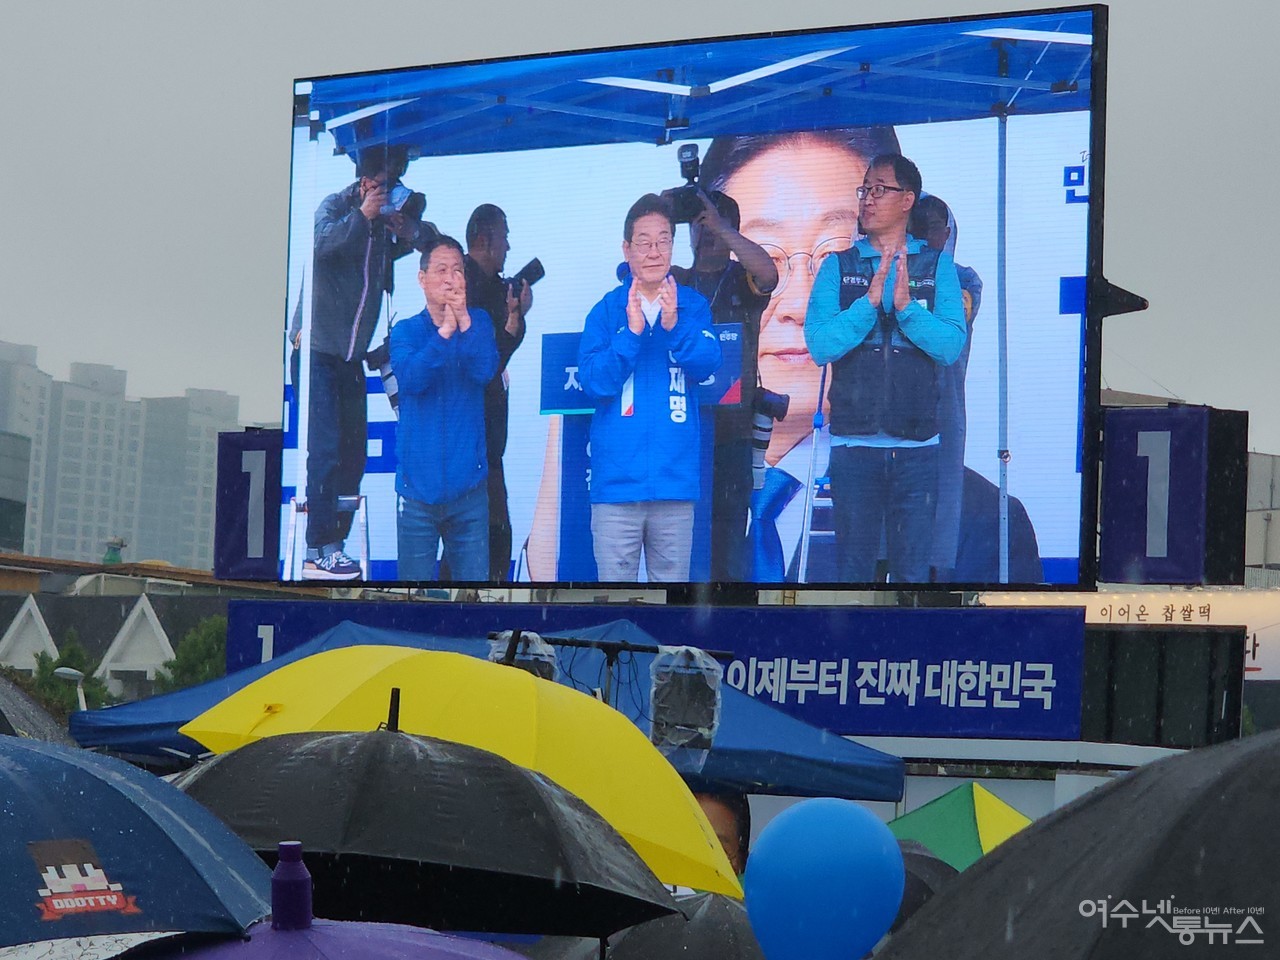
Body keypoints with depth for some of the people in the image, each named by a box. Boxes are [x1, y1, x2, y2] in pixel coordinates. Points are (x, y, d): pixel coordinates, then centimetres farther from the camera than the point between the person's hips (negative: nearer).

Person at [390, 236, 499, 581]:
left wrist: (464, 322, -22)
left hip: (468, 484, 1)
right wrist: (444, 332, -25)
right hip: (419, 484, 0)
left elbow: (485, 371, -11)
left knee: (474, 579, 1)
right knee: (415, 586, 2)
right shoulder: (406, 330, 4)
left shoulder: (479, 323, 6)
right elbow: (410, 378, -15)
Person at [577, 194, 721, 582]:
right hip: (617, 475, -1)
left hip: (676, 478, 1)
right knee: (614, 582, -1)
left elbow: (707, 364, -8)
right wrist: (632, 333, -18)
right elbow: (593, 382, -6)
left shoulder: (693, 306, 7)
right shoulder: (607, 310, 4)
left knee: (673, 580, 6)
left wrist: (675, 326, -25)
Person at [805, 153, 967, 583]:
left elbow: (951, 346, -6)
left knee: (913, 571, 3)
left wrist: (906, 306, -20)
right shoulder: (838, 267, 6)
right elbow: (820, 345, -7)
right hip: (853, 442, 0)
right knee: (852, 568, 6)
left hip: (917, 445, 0)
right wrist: (870, 301, -18)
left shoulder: (937, 266, 5)